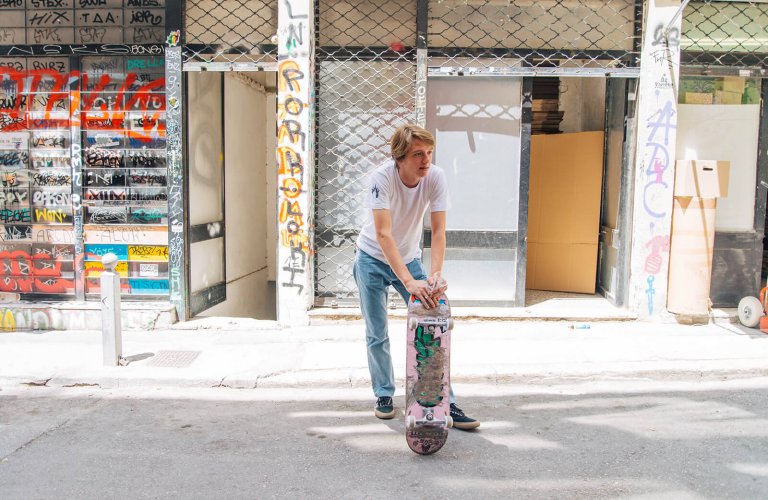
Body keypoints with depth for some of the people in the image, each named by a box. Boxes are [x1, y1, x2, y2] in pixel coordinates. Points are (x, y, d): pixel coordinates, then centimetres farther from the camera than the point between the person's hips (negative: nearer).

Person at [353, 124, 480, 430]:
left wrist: (436, 274, -36)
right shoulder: (383, 177, -29)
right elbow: (383, 235, -37)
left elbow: (438, 231, -21)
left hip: (409, 258, 3)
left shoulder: (436, 178, -19)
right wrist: (409, 282, -46)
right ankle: (384, 395, 23)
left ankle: (445, 401, 2)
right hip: (373, 259, -2)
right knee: (377, 335, 4)